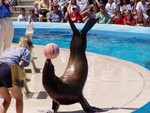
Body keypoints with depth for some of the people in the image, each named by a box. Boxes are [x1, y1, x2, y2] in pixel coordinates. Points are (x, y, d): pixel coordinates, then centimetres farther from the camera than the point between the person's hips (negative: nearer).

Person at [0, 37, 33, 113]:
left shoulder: (9, 49, 32)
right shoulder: (26, 51, 17)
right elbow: (20, 64, -2)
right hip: (7, 71, -5)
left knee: (7, 99, 24)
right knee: (19, 98, 20)